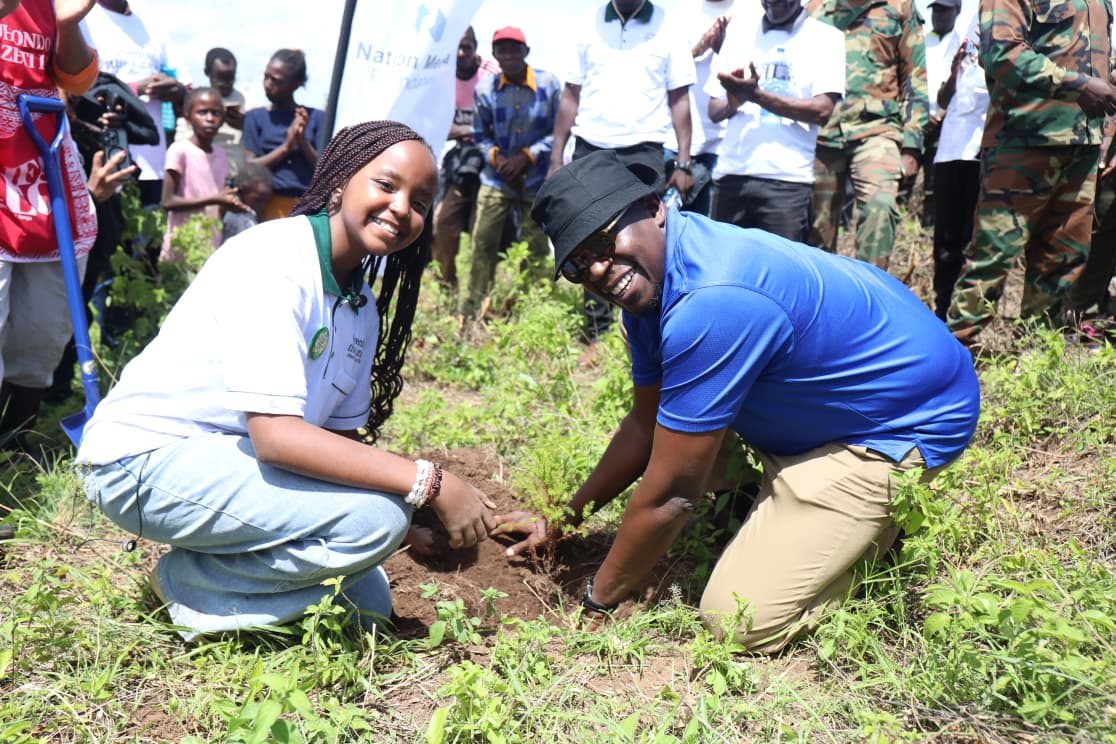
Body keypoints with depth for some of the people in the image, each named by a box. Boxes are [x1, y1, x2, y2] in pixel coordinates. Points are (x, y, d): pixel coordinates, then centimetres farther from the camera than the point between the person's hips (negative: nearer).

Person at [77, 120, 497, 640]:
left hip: (230, 458, 9)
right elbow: (275, 436, -31)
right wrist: (431, 484, -31)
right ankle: (192, 586, -6)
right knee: (376, 515, -24)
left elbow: (339, 438, 5)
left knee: (367, 605, 8)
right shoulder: (273, 261, -22)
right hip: (146, 459, -8)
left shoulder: (362, 307, 4)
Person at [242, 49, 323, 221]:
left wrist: (302, 141, -11)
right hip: (270, 205, 0)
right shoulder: (255, 117, 7)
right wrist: (286, 146, -9)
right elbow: (250, 167, 0)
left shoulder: (315, 117, 8)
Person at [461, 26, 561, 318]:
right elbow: (479, 133, 8)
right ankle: (471, 309, 10)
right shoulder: (486, 88, -2)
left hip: (537, 180, -1)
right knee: (483, 242, -1)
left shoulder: (549, 84, -7)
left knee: (537, 247, 5)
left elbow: (560, 131, -3)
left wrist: (527, 156, -12)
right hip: (496, 178, 1)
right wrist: (496, 156, -11)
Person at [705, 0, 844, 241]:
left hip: (786, 180, -3)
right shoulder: (739, 30, 17)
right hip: (730, 174, 3)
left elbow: (822, 110, -6)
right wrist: (734, 102, -8)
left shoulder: (825, 37, 6)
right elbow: (714, 110, 15)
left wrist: (757, 95, -14)